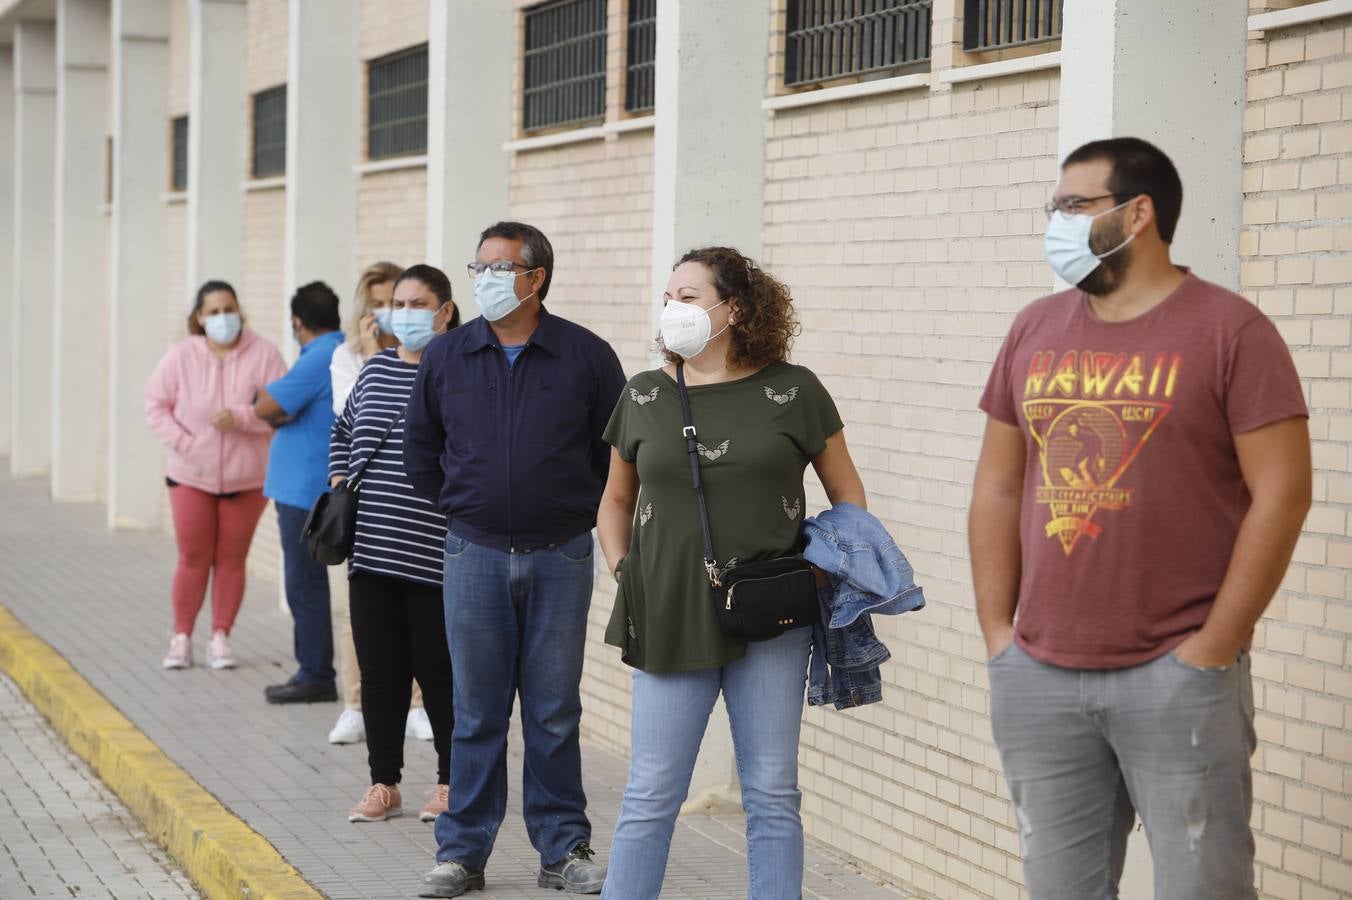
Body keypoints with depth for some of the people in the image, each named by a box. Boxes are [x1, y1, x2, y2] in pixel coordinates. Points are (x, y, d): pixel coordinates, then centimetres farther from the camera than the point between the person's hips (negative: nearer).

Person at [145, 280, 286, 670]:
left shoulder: (264, 354, -10)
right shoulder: (182, 355, -6)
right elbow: (156, 404, -1)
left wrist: (240, 417, -26)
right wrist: (184, 442, -13)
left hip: (246, 477, 0)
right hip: (191, 476, 0)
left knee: (231, 560, 7)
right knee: (193, 559, 5)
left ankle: (220, 638, 17)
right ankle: (181, 638, 16)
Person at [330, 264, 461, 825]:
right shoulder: (375, 370, 12)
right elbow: (343, 431, 28)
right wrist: (339, 483, 15)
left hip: (435, 555, -5)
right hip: (372, 548, 5)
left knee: (438, 671, 3)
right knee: (379, 671, 9)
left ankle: (451, 783, 17)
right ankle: (383, 784, 19)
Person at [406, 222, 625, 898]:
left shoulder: (586, 356, -2)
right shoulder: (446, 356, 4)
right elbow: (420, 446, 15)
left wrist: (585, 510, 9)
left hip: (561, 557, -1)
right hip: (475, 556, 1)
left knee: (555, 710, 6)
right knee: (477, 710, 6)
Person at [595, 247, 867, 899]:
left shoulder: (792, 391, 0)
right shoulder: (644, 397, 7)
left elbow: (846, 491, 10)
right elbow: (616, 501, 20)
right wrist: (622, 570, 5)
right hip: (670, 624, 1)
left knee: (772, 795, 6)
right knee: (650, 794, 2)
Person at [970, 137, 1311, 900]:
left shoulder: (1229, 329, -5)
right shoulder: (1035, 331, 10)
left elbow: (1282, 493, -9)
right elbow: (999, 486, 14)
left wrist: (1212, 651, -12)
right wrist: (997, 631, 6)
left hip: (1176, 677, -5)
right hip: (1037, 678, 5)